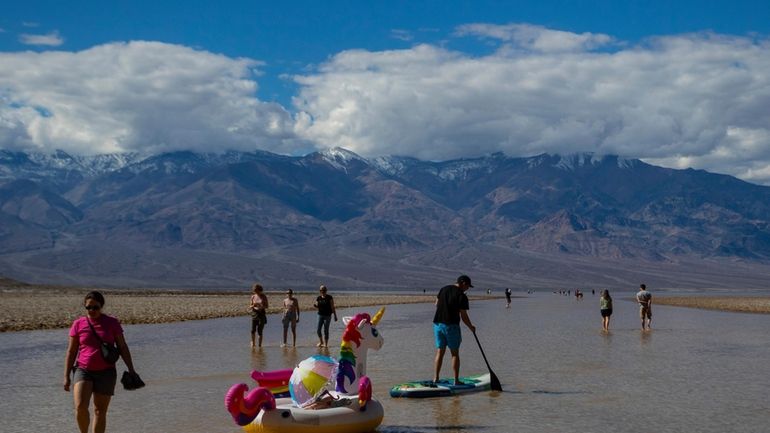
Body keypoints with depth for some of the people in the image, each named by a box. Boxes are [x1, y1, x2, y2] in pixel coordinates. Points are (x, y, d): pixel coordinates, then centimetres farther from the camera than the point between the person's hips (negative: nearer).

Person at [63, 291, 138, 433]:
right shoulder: (78, 324, 1)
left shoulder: (112, 323, 0)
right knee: (80, 406, -19)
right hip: (83, 370, 0)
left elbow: (122, 347, 4)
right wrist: (66, 376, 1)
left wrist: (131, 369, -2)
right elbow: (71, 351, 4)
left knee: (100, 411, 3)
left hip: (106, 372, 0)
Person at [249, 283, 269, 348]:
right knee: (253, 330, -10)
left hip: (262, 314, -2)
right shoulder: (253, 297, 7)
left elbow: (266, 306, -3)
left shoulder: (263, 297, 0)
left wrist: (261, 305, -22)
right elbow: (250, 307, 10)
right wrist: (253, 306, -13)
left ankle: (260, 345, 2)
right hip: (254, 314, 2)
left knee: (260, 331, -6)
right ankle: (253, 342, 14)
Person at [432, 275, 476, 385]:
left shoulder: (443, 289, 8)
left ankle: (435, 378, 6)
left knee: (439, 352, 10)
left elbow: (437, 304, 19)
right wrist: (471, 327, 5)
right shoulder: (462, 296, -11)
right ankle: (456, 380, 5)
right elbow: (464, 316, -10)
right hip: (451, 326, -5)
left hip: (437, 323, 5)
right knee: (455, 353, 4)